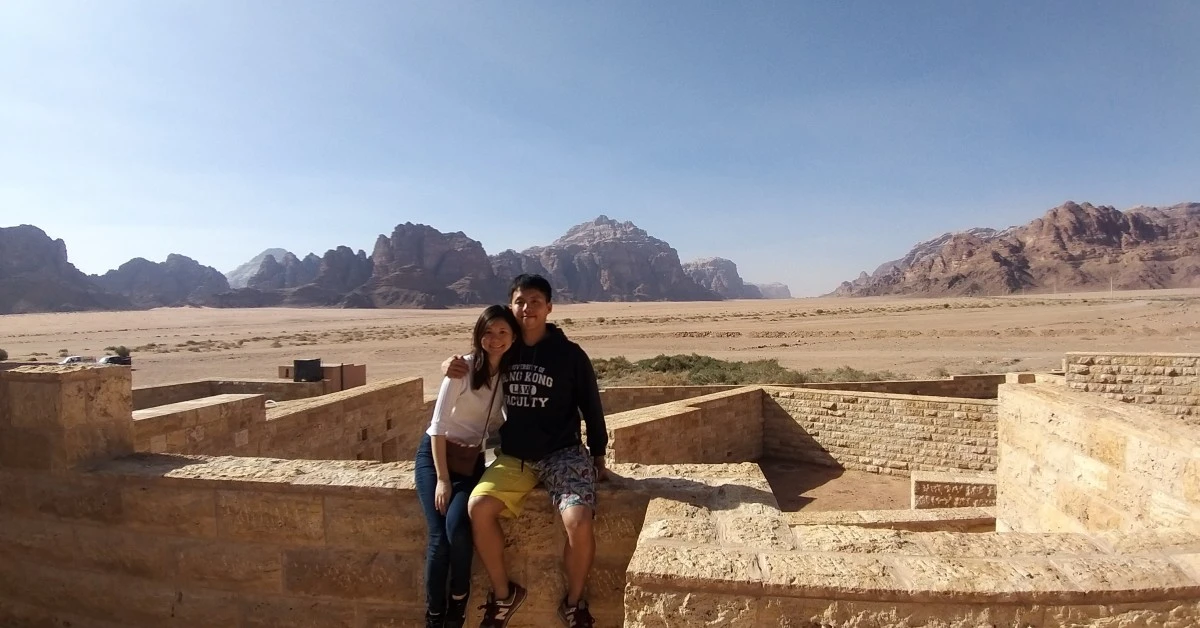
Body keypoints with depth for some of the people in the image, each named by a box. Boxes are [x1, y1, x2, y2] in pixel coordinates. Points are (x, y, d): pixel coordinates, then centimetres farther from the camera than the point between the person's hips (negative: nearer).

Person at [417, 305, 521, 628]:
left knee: (457, 526, -22)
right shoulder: (463, 367, -15)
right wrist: (442, 478, -13)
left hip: (473, 460, 2)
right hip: (435, 454, -2)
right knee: (439, 536, -15)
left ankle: (459, 599, 4)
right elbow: (438, 424, -13)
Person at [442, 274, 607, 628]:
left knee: (579, 523, -26)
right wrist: (450, 366, -3)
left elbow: (591, 407, 3)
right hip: (513, 457, 3)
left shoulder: (570, 355, -5)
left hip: (563, 454, -3)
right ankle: (503, 594, 1)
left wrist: (597, 456, 4)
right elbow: (472, 370, 20)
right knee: (478, 508, -23)